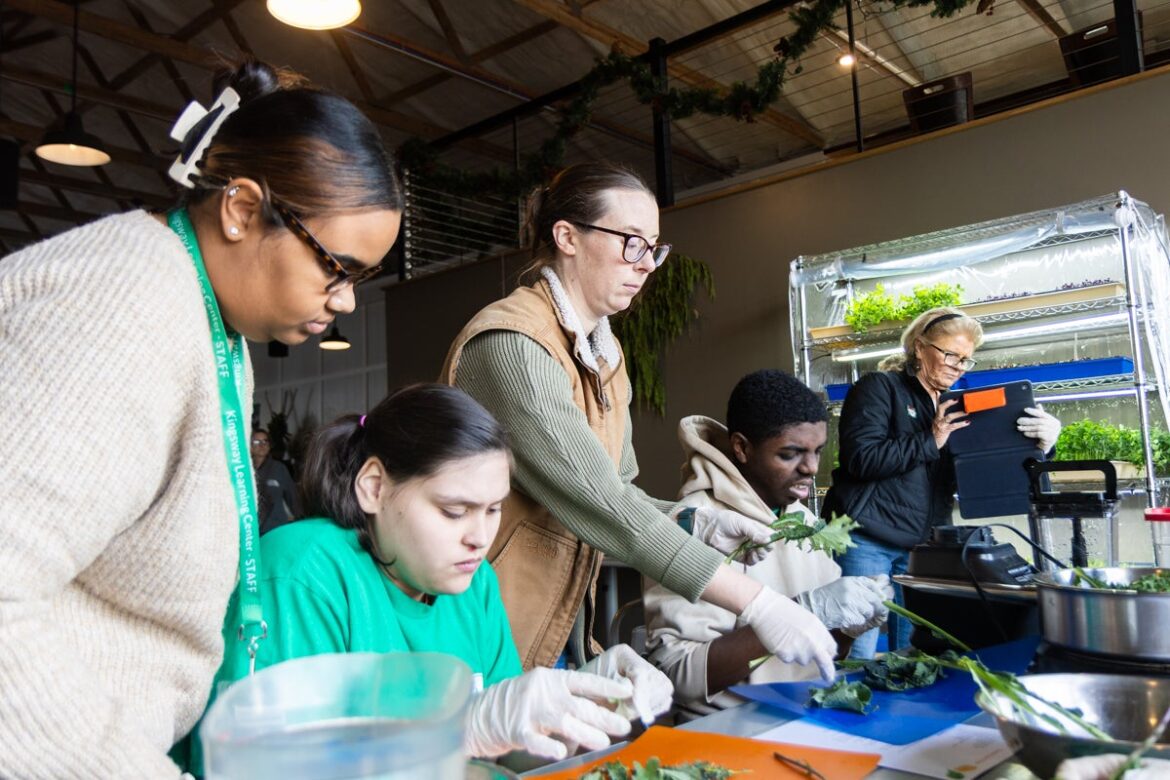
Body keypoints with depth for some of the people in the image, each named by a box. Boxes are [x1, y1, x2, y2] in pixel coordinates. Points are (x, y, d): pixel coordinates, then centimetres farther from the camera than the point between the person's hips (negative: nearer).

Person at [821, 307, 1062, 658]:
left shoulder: (954, 409, 18)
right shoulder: (879, 388, -2)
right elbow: (861, 458, -16)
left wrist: (1039, 444, -8)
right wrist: (930, 441, -15)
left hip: (922, 547, 7)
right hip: (866, 541, -6)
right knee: (857, 657, -6)